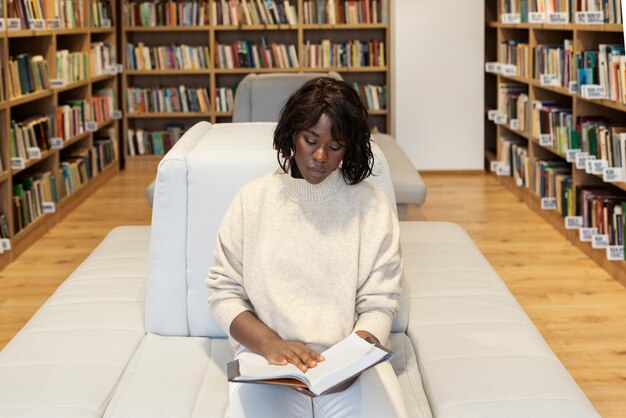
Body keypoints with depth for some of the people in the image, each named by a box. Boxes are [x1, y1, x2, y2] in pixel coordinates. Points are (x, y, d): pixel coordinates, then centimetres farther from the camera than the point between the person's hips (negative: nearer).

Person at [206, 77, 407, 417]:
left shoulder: (372, 205, 5)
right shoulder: (254, 198, 6)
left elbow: (379, 304, 2)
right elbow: (223, 291, 4)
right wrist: (270, 343, -13)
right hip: (267, 356, 0)